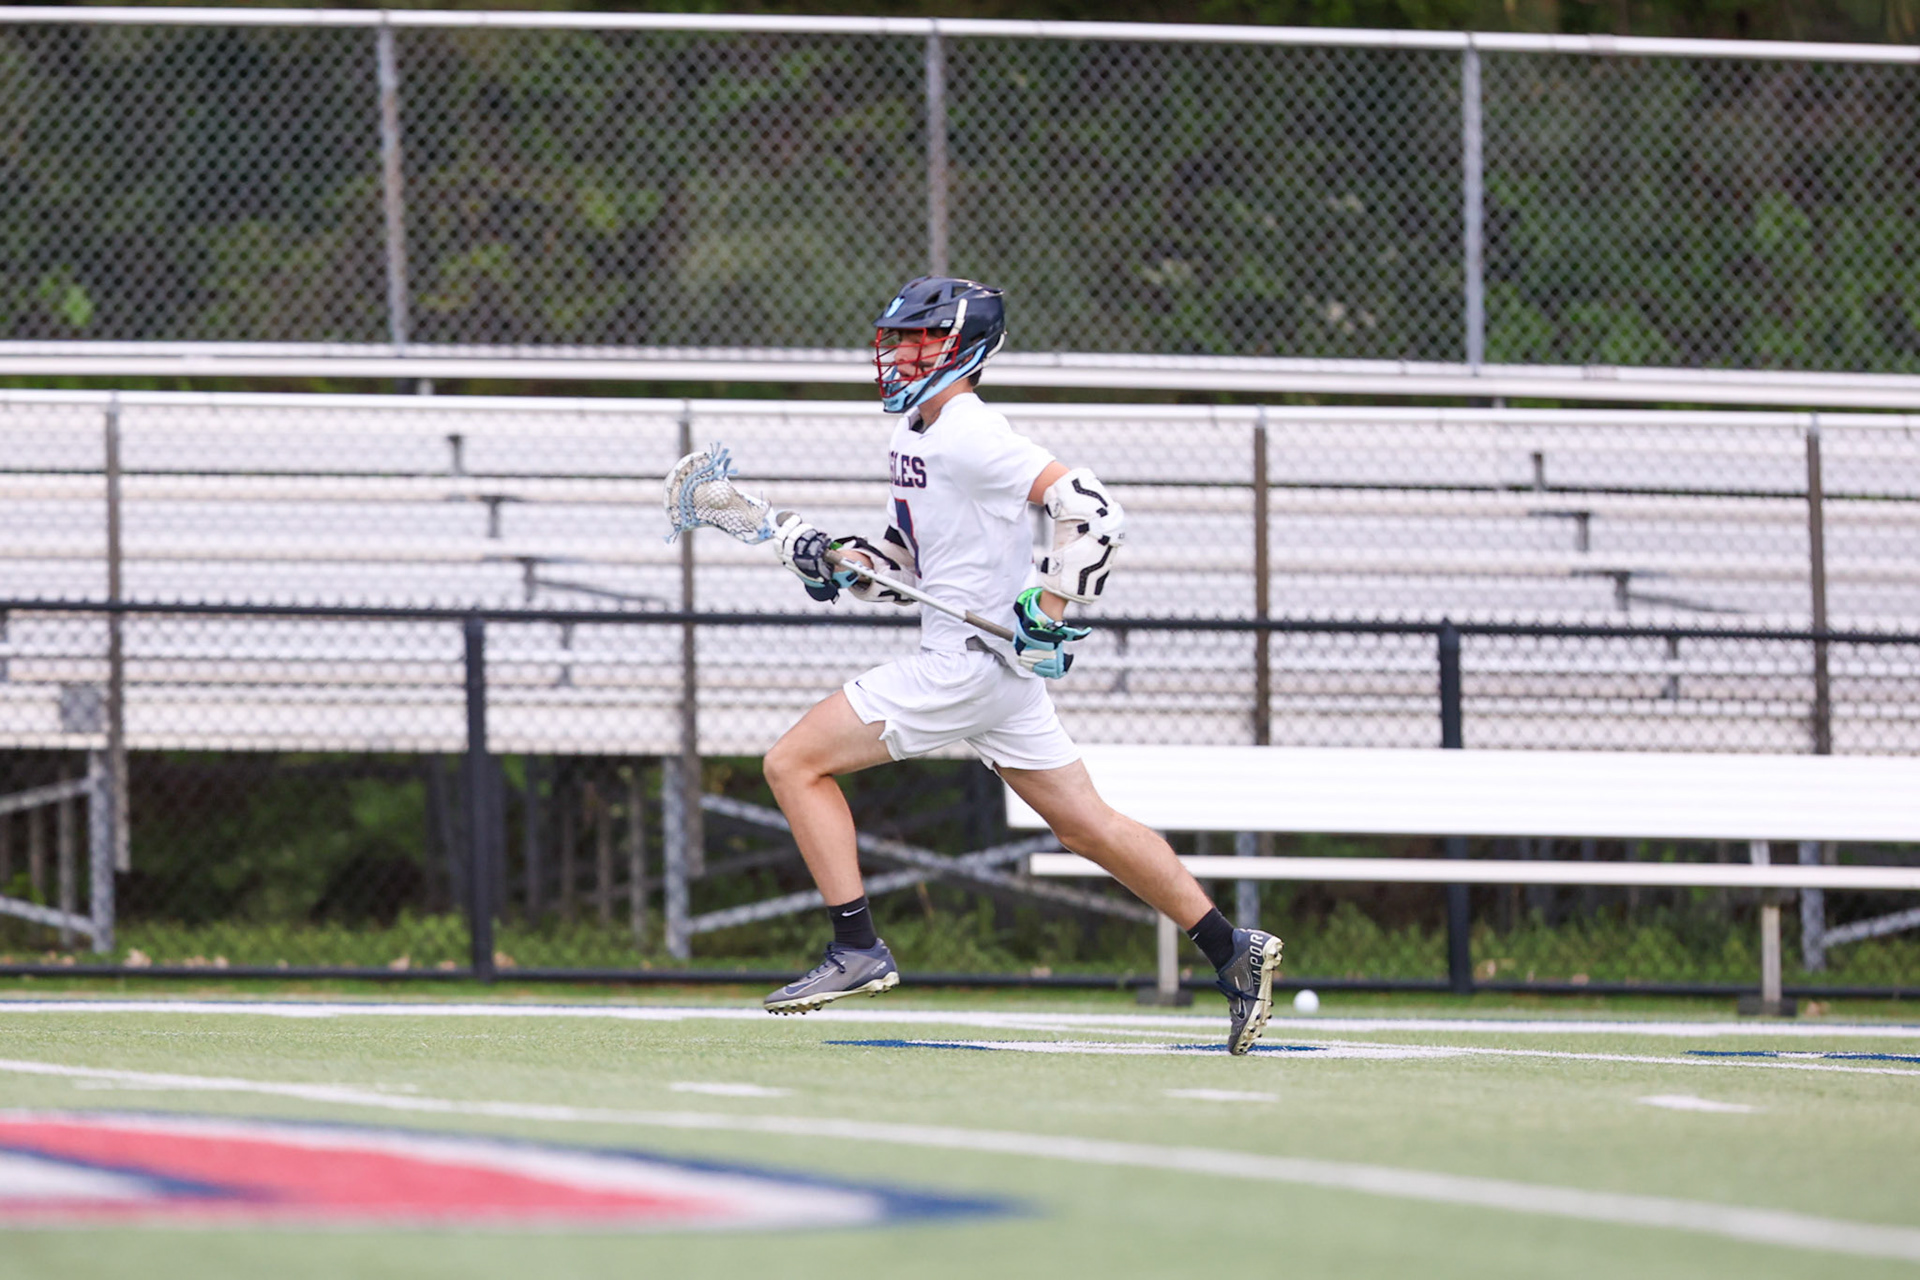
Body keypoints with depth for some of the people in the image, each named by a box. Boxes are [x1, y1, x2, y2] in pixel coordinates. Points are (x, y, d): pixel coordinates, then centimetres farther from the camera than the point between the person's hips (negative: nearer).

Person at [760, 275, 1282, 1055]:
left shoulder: (970, 436, -16)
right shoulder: (914, 437, 14)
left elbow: (1091, 509, -23)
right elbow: (906, 565, 22)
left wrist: (1051, 608, -24)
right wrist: (828, 560, 5)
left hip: (974, 660, -10)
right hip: (995, 667, 10)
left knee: (795, 763, -8)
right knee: (1084, 823, 11)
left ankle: (857, 949, -8)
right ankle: (1232, 952, 12)